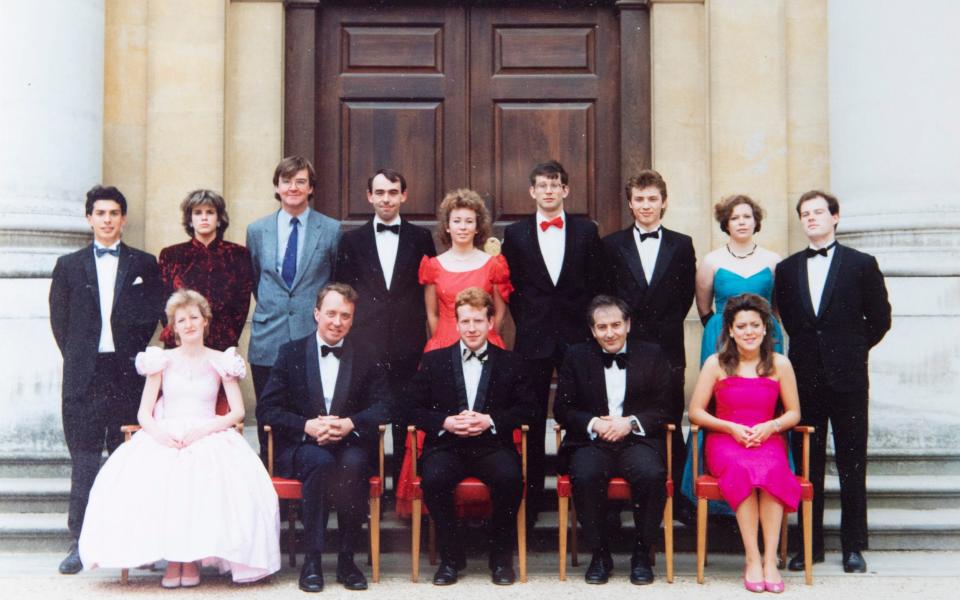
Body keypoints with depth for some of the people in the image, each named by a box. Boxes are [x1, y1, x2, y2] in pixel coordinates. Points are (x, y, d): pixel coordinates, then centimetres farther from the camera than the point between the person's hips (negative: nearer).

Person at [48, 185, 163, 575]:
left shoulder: (144, 264, 8)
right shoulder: (70, 266, 11)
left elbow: (153, 316, 6)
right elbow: (59, 319, 11)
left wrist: (135, 353, 0)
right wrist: (77, 358, 5)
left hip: (127, 371, 0)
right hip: (84, 375, 1)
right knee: (83, 459, 1)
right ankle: (80, 542, 5)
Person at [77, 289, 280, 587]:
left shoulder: (220, 361, 11)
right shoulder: (162, 360, 13)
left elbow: (237, 412, 3)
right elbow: (144, 412, 8)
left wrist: (203, 430, -13)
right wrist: (159, 433, -15)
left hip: (208, 437, -1)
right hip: (165, 436, 1)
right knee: (147, 479, -33)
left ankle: (192, 559, -23)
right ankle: (172, 559, -24)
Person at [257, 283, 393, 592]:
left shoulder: (365, 358, 11)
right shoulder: (291, 353, 7)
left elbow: (384, 405, 3)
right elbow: (266, 409, 0)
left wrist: (350, 424, -17)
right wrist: (307, 426, -17)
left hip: (349, 444, 1)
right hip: (300, 447, -1)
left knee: (353, 464, -34)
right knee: (321, 462, -35)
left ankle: (347, 558, -21)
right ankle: (312, 559, -27)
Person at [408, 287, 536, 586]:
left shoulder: (510, 363, 13)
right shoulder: (433, 360, 13)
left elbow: (526, 409, 7)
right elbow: (416, 409, 8)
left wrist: (490, 421, -10)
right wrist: (445, 422, -11)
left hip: (491, 445, 0)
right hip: (446, 445, 0)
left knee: (510, 477, -32)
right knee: (433, 479, -32)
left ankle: (501, 556, -9)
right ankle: (451, 557, -10)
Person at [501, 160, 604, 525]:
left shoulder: (586, 231, 7)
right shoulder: (516, 234, 6)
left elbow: (595, 285, 7)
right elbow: (510, 287, 9)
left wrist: (586, 327, 1)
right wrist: (526, 323, 3)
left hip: (576, 335, 0)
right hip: (533, 338, 0)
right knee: (532, 421, 4)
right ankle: (530, 498, 10)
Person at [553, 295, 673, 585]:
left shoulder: (652, 355, 10)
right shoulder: (576, 356, 11)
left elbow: (663, 409, 6)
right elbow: (562, 408, 7)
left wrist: (630, 422, -11)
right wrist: (594, 424, -12)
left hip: (638, 440, 0)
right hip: (591, 442, 0)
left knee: (651, 474, -32)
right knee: (585, 475, -32)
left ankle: (642, 554, -12)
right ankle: (599, 554, -13)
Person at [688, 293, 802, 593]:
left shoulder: (780, 364, 8)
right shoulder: (716, 364, 4)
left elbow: (794, 413, 13)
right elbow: (695, 412, 4)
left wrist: (770, 426, -8)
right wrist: (731, 427, -9)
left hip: (768, 440, 1)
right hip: (725, 440, -1)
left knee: (772, 470, -35)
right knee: (743, 469, -36)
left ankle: (770, 559, -34)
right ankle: (752, 558, -32)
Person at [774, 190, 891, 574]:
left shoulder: (862, 265, 2)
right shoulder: (787, 269, 10)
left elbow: (880, 318, 5)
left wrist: (851, 351, 8)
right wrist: (807, 351, 11)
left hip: (847, 379, -2)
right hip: (805, 379, 3)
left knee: (852, 465, 3)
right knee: (807, 465, 6)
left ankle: (853, 546, 11)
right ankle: (811, 544, 14)